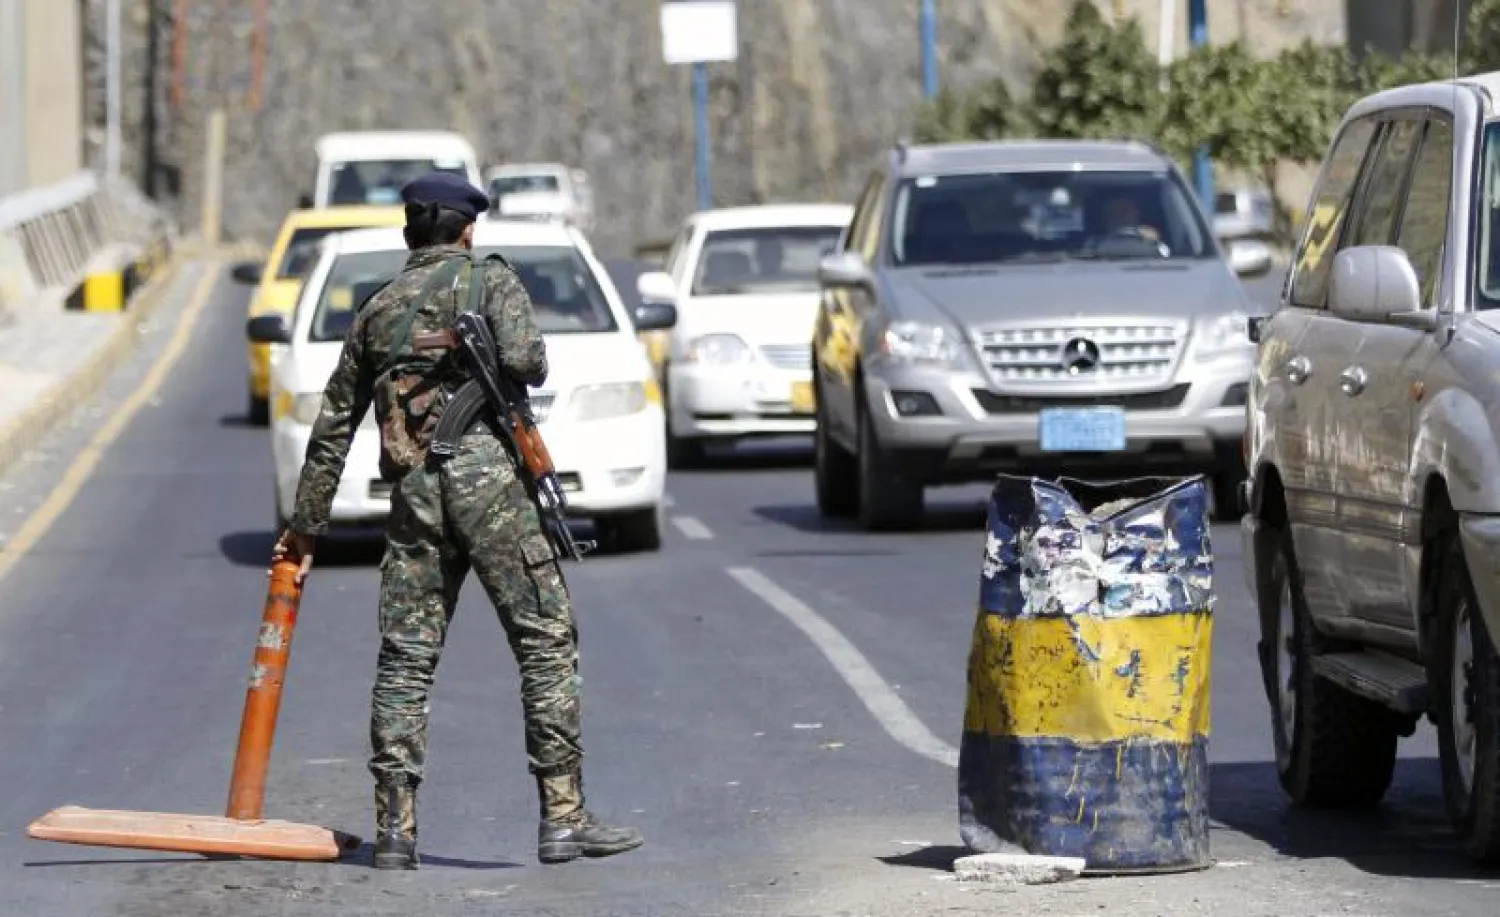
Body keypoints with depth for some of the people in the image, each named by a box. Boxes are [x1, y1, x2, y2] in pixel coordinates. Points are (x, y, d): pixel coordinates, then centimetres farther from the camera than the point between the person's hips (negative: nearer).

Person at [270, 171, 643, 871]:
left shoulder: (378, 308, 22)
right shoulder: (490, 278, 8)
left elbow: (333, 426, 25)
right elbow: (525, 360, -11)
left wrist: (305, 525, 32)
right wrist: (525, 368, 15)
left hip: (413, 490, 5)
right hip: (485, 471, -5)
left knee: (405, 657, 6)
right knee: (546, 640, -2)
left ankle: (394, 830, 1)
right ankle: (563, 818, -8)